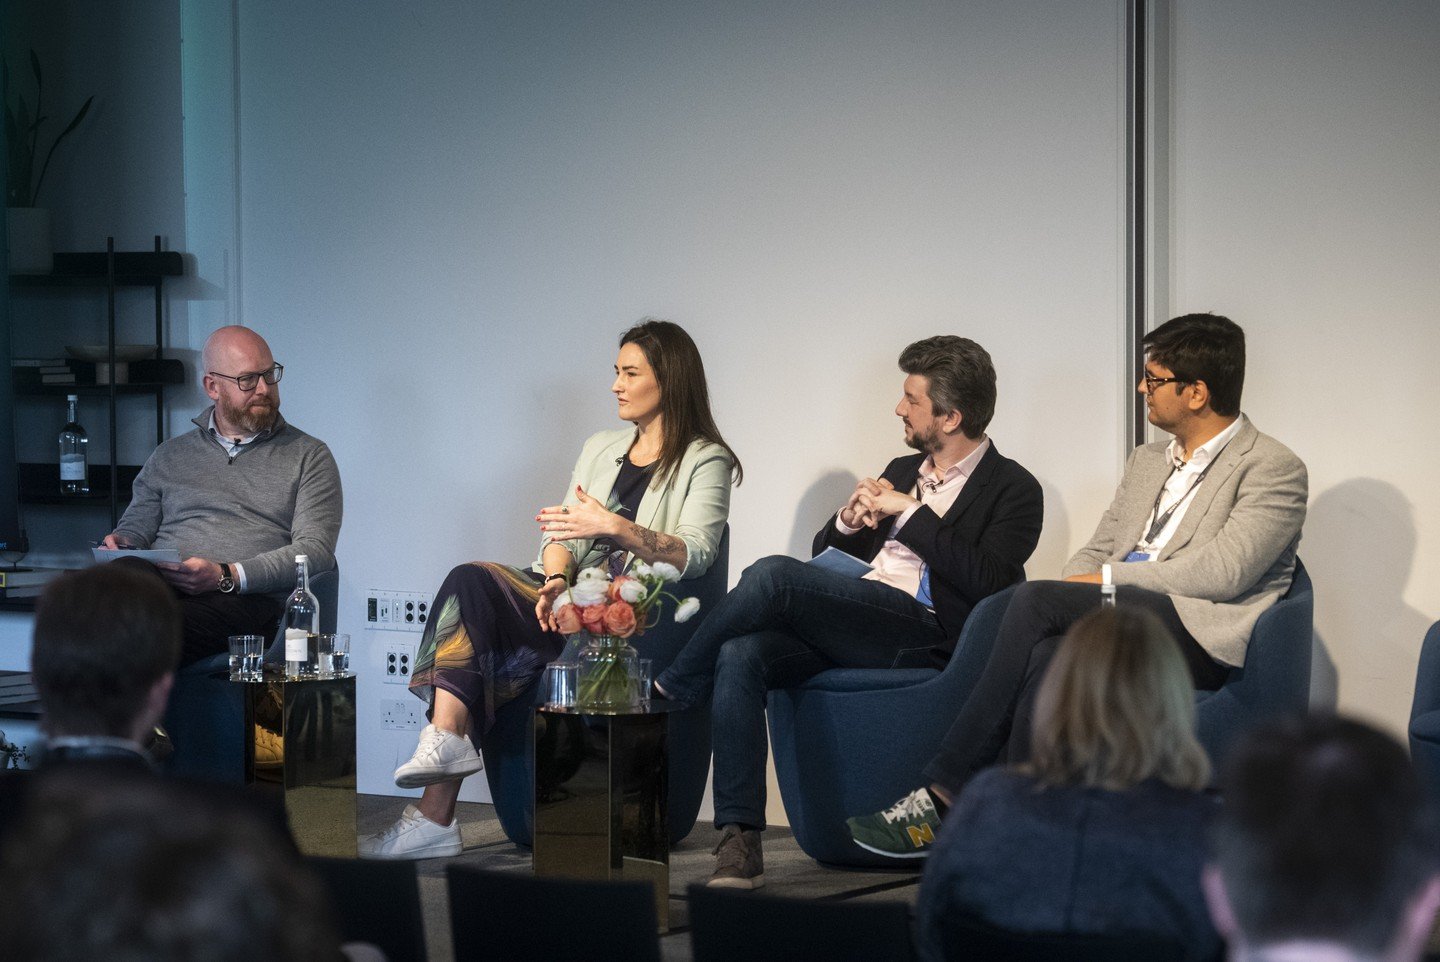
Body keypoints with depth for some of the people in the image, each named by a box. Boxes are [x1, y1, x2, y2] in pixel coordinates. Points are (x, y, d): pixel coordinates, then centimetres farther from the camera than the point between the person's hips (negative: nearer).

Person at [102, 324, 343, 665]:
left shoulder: (309, 457, 17)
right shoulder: (171, 455, 28)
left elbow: (315, 550, 4)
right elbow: (136, 527, 28)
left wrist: (227, 576, -12)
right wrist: (120, 543, -1)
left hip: (245, 598, -3)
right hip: (160, 584, 3)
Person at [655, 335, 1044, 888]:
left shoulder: (1013, 490, 6)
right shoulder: (902, 472, 28)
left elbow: (987, 581, -12)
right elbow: (827, 554, 30)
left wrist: (910, 512, -7)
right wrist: (851, 519, 7)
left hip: (921, 633, -7)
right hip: (843, 629, 7)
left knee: (773, 575, -27)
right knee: (741, 653, -24)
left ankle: (669, 690, -7)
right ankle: (740, 841, -27)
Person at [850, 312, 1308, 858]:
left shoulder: (1274, 469, 2)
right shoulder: (1147, 462, 27)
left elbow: (1223, 573, -11)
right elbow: (1097, 552, 22)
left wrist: (1106, 579, -10)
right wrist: (1066, 602, -2)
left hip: (1200, 638, -6)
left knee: (1036, 600, -26)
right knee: (1047, 657, -31)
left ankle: (946, 791, -25)